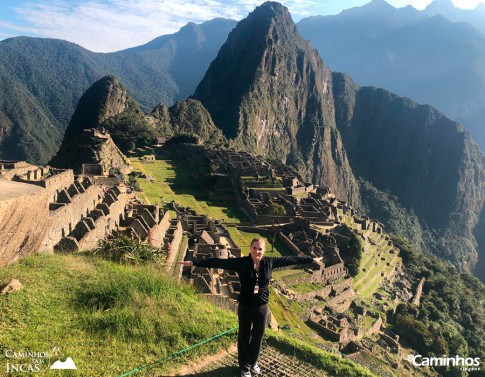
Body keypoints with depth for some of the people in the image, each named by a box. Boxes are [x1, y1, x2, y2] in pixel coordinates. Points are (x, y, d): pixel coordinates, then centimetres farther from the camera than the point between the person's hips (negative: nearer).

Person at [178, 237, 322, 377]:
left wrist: (311, 259, 6)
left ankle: (253, 363, 47)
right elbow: (218, 262, -20)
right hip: (245, 307, -2)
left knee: (258, 336, 20)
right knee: (244, 337, 15)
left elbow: (290, 259, -1)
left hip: (262, 307, 2)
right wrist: (194, 262, -24)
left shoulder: (269, 262, -10)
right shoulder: (241, 263, -17)